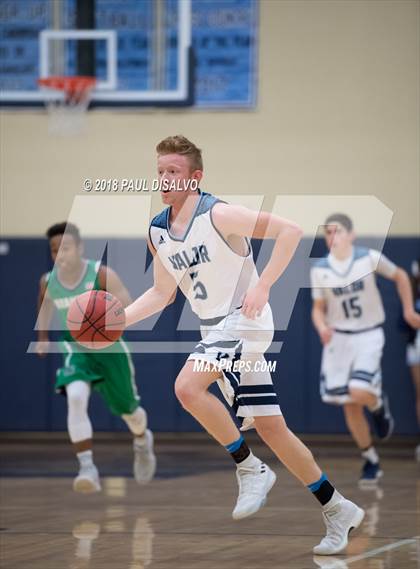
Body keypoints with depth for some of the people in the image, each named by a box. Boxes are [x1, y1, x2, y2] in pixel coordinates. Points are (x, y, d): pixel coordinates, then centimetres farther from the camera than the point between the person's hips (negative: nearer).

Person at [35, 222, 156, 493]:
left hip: (110, 348, -1)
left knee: (128, 409, 16)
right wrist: (42, 336, 18)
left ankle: (142, 441, 54)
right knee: (76, 399, -29)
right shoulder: (48, 282, -9)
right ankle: (87, 468, -31)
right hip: (77, 350, 1)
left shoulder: (102, 275, -21)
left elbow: (128, 308, -29)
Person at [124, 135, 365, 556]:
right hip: (215, 331, 8)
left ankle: (251, 469, -11)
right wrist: (119, 319, 4)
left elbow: (289, 230, -19)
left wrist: (262, 286, -25)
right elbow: (162, 293, 18)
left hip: (244, 321, -8)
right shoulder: (157, 231, 8)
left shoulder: (218, 215, -15)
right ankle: (338, 511, 18)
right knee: (270, 427, 7)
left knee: (188, 387, -27)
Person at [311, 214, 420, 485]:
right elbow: (319, 308, 5)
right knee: (350, 406, 2)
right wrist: (322, 327, -16)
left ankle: (379, 405, 14)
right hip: (338, 338, 3)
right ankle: (371, 460, 18)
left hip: (369, 335, -3)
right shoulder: (319, 269, -5)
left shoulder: (369, 258, -11)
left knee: (359, 392, -23)